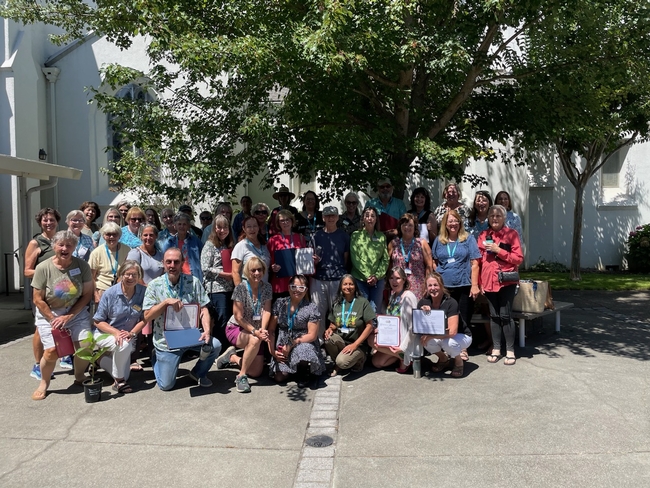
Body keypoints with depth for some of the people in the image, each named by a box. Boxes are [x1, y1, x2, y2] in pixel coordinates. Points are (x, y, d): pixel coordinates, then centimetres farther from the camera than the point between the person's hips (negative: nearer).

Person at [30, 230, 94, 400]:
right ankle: (44, 384, 14)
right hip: (49, 314, -1)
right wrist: (53, 320, -12)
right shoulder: (43, 268, -14)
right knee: (51, 351, -14)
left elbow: (87, 294, -7)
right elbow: (38, 300, -8)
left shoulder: (82, 265, -11)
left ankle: (79, 377, 18)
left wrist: (68, 317, -13)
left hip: (76, 312, 2)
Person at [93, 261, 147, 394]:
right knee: (123, 345, -36)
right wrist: (116, 332, -25)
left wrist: (132, 333, -21)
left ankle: (103, 359, 32)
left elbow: (144, 319, -5)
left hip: (128, 336, 3)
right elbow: (98, 321, -10)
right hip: (105, 334, -3)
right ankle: (119, 380, -11)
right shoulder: (110, 293, -16)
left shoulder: (143, 292, -12)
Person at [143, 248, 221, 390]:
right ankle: (157, 357, 34)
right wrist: (166, 302, -24)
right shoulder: (154, 285, -7)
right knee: (166, 385, 1)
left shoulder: (193, 282, -5)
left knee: (215, 345, -25)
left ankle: (198, 373, 6)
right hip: (166, 341, -1)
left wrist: (207, 331, -21)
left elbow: (203, 309, -6)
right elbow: (147, 316, -10)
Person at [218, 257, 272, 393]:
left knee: (256, 372, -2)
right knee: (255, 340, -39)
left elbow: (266, 311, -11)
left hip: (255, 332, 5)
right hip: (236, 328, -5)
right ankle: (241, 376, -22)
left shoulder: (267, 287, -6)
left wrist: (262, 330, -28)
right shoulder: (240, 288, -18)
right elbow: (238, 317, -19)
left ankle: (232, 357, 24)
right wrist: (255, 332, -28)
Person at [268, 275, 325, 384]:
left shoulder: (311, 308, -6)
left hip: (303, 343, -2)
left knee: (303, 350, -37)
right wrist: (272, 351, -6)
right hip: (282, 344, 3)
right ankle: (293, 368, 21)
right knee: (279, 377, -15)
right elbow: (271, 330, 4)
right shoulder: (280, 304, 2)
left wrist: (292, 344, -16)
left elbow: (312, 335, -8)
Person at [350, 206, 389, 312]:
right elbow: (355, 258, -3)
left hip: (377, 280, 2)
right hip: (360, 279, -2)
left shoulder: (381, 237, 10)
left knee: (376, 311, 2)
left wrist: (377, 276, -7)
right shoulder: (356, 235, 4)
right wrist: (367, 276, -9)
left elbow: (385, 259, 6)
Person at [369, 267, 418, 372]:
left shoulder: (408, 297, -19)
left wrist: (403, 347, -24)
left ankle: (403, 357, -7)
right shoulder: (393, 295, 8)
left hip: (403, 338, -8)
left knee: (372, 340, -21)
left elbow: (412, 326, -22)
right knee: (377, 362, -3)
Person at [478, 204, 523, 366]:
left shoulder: (511, 233, -1)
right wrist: (479, 283, 6)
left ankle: (510, 350, 8)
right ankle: (496, 349, 17)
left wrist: (498, 250, -16)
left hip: (507, 280, -3)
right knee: (494, 315, 8)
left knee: (505, 315, -3)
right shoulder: (483, 235, 9)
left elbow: (519, 258, -7)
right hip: (489, 281, 3)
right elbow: (479, 260, 10)